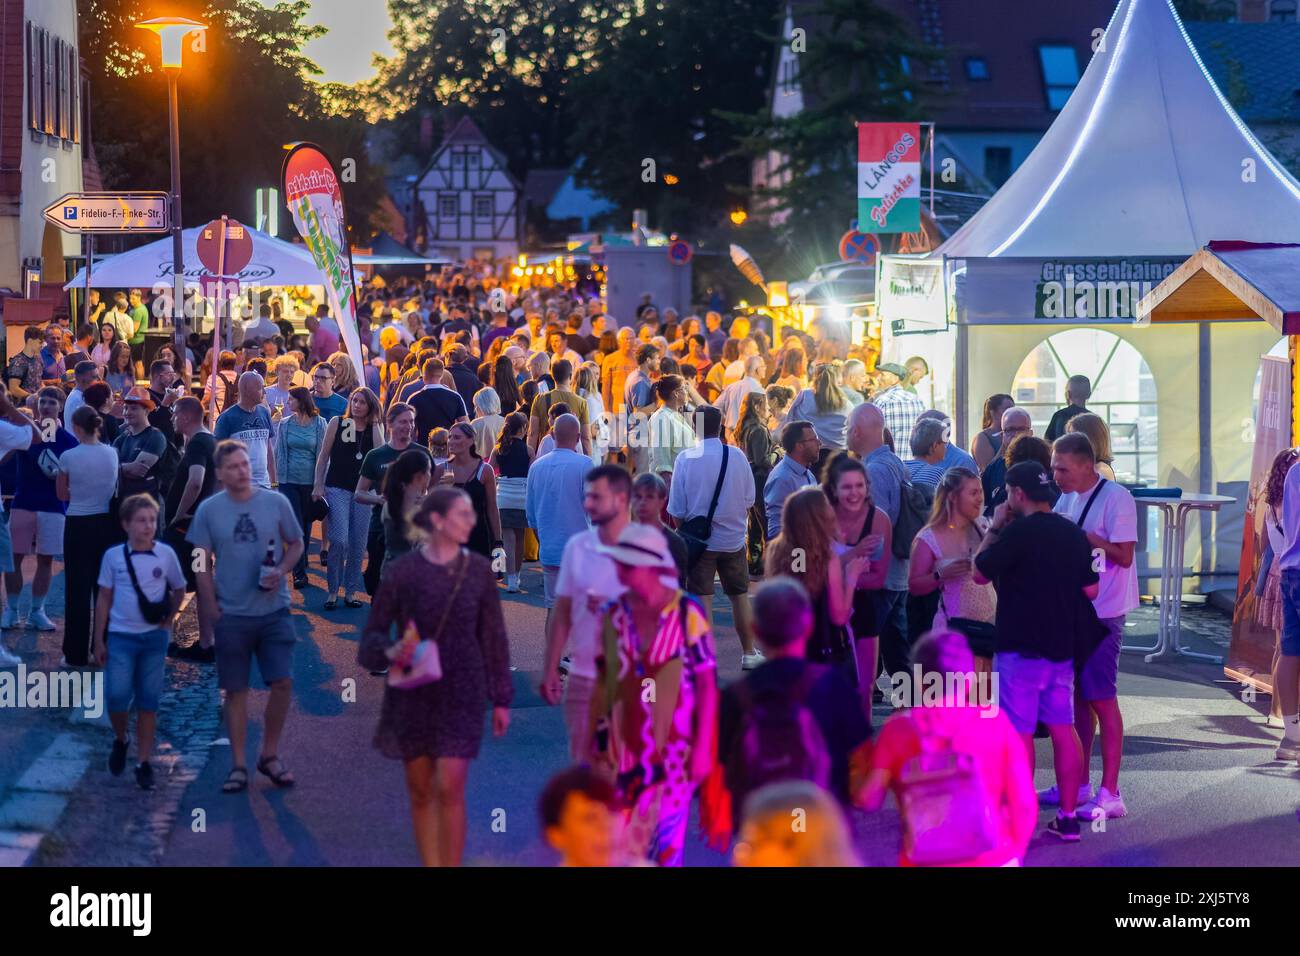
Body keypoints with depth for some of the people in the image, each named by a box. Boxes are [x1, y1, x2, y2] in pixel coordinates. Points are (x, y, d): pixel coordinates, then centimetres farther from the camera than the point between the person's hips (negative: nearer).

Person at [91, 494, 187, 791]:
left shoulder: (166, 554, -3)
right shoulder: (113, 556, -2)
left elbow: (179, 590, 12)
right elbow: (104, 600, 4)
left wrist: (168, 620, 3)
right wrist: (99, 641, 4)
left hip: (154, 637, 1)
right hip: (120, 636, -1)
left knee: (148, 702, 4)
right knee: (117, 697, -11)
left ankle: (143, 763, 12)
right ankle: (120, 740, 18)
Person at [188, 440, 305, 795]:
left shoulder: (276, 503, -1)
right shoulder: (208, 510, -1)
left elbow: (296, 544, 8)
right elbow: (203, 564, 3)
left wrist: (282, 572, -11)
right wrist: (210, 607, -2)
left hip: (274, 610, 1)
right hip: (231, 615, 0)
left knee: (282, 682, -4)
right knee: (236, 690, 3)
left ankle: (270, 755, 15)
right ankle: (238, 766, 11)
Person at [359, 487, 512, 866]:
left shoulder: (478, 570, 0)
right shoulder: (402, 571, -4)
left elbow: (493, 636, 6)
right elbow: (374, 633, 0)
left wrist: (501, 698, 7)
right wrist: (393, 652, -22)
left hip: (462, 693, 0)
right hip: (412, 694, 0)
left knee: (449, 789, -10)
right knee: (420, 791, 6)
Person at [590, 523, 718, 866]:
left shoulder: (687, 614, -10)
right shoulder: (613, 615, 2)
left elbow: (707, 685, -6)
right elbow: (602, 683, 10)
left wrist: (703, 748, -8)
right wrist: (592, 744, 10)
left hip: (673, 749, -4)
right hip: (622, 748, 4)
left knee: (665, 847, 0)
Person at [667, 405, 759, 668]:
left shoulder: (685, 459, -12)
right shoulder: (737, 456, -5)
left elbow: (677, 509, -7)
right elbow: (749, 500, 4)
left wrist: (683, 531, 10)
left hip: (699, 540, -2)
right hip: (733, 538, 3)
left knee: (702, 598, 1)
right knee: (740, 596, 16)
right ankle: (748, 654, 25)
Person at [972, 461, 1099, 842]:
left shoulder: (1018, 532, -15)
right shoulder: (1074, 534, 6)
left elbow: (980, 573, -5)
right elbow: (1090, 589, 10)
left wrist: (994, 528, 3)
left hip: (1021, 646, -7)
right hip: (1063, 645, 7)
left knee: (1019, 731, 0)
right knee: (1063, 728, 10)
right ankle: (1068, 817, 12)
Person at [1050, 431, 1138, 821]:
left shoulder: (1116, 498, -14)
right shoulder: (1068, 498, 11)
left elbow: (1124, 555, -18)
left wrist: (1080, 535, -19)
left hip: (1103, 612, -8)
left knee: (1101, 699, -6)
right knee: (1077, 696, 13)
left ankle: (1110, 794, -3)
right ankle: (1079, 784, 22)